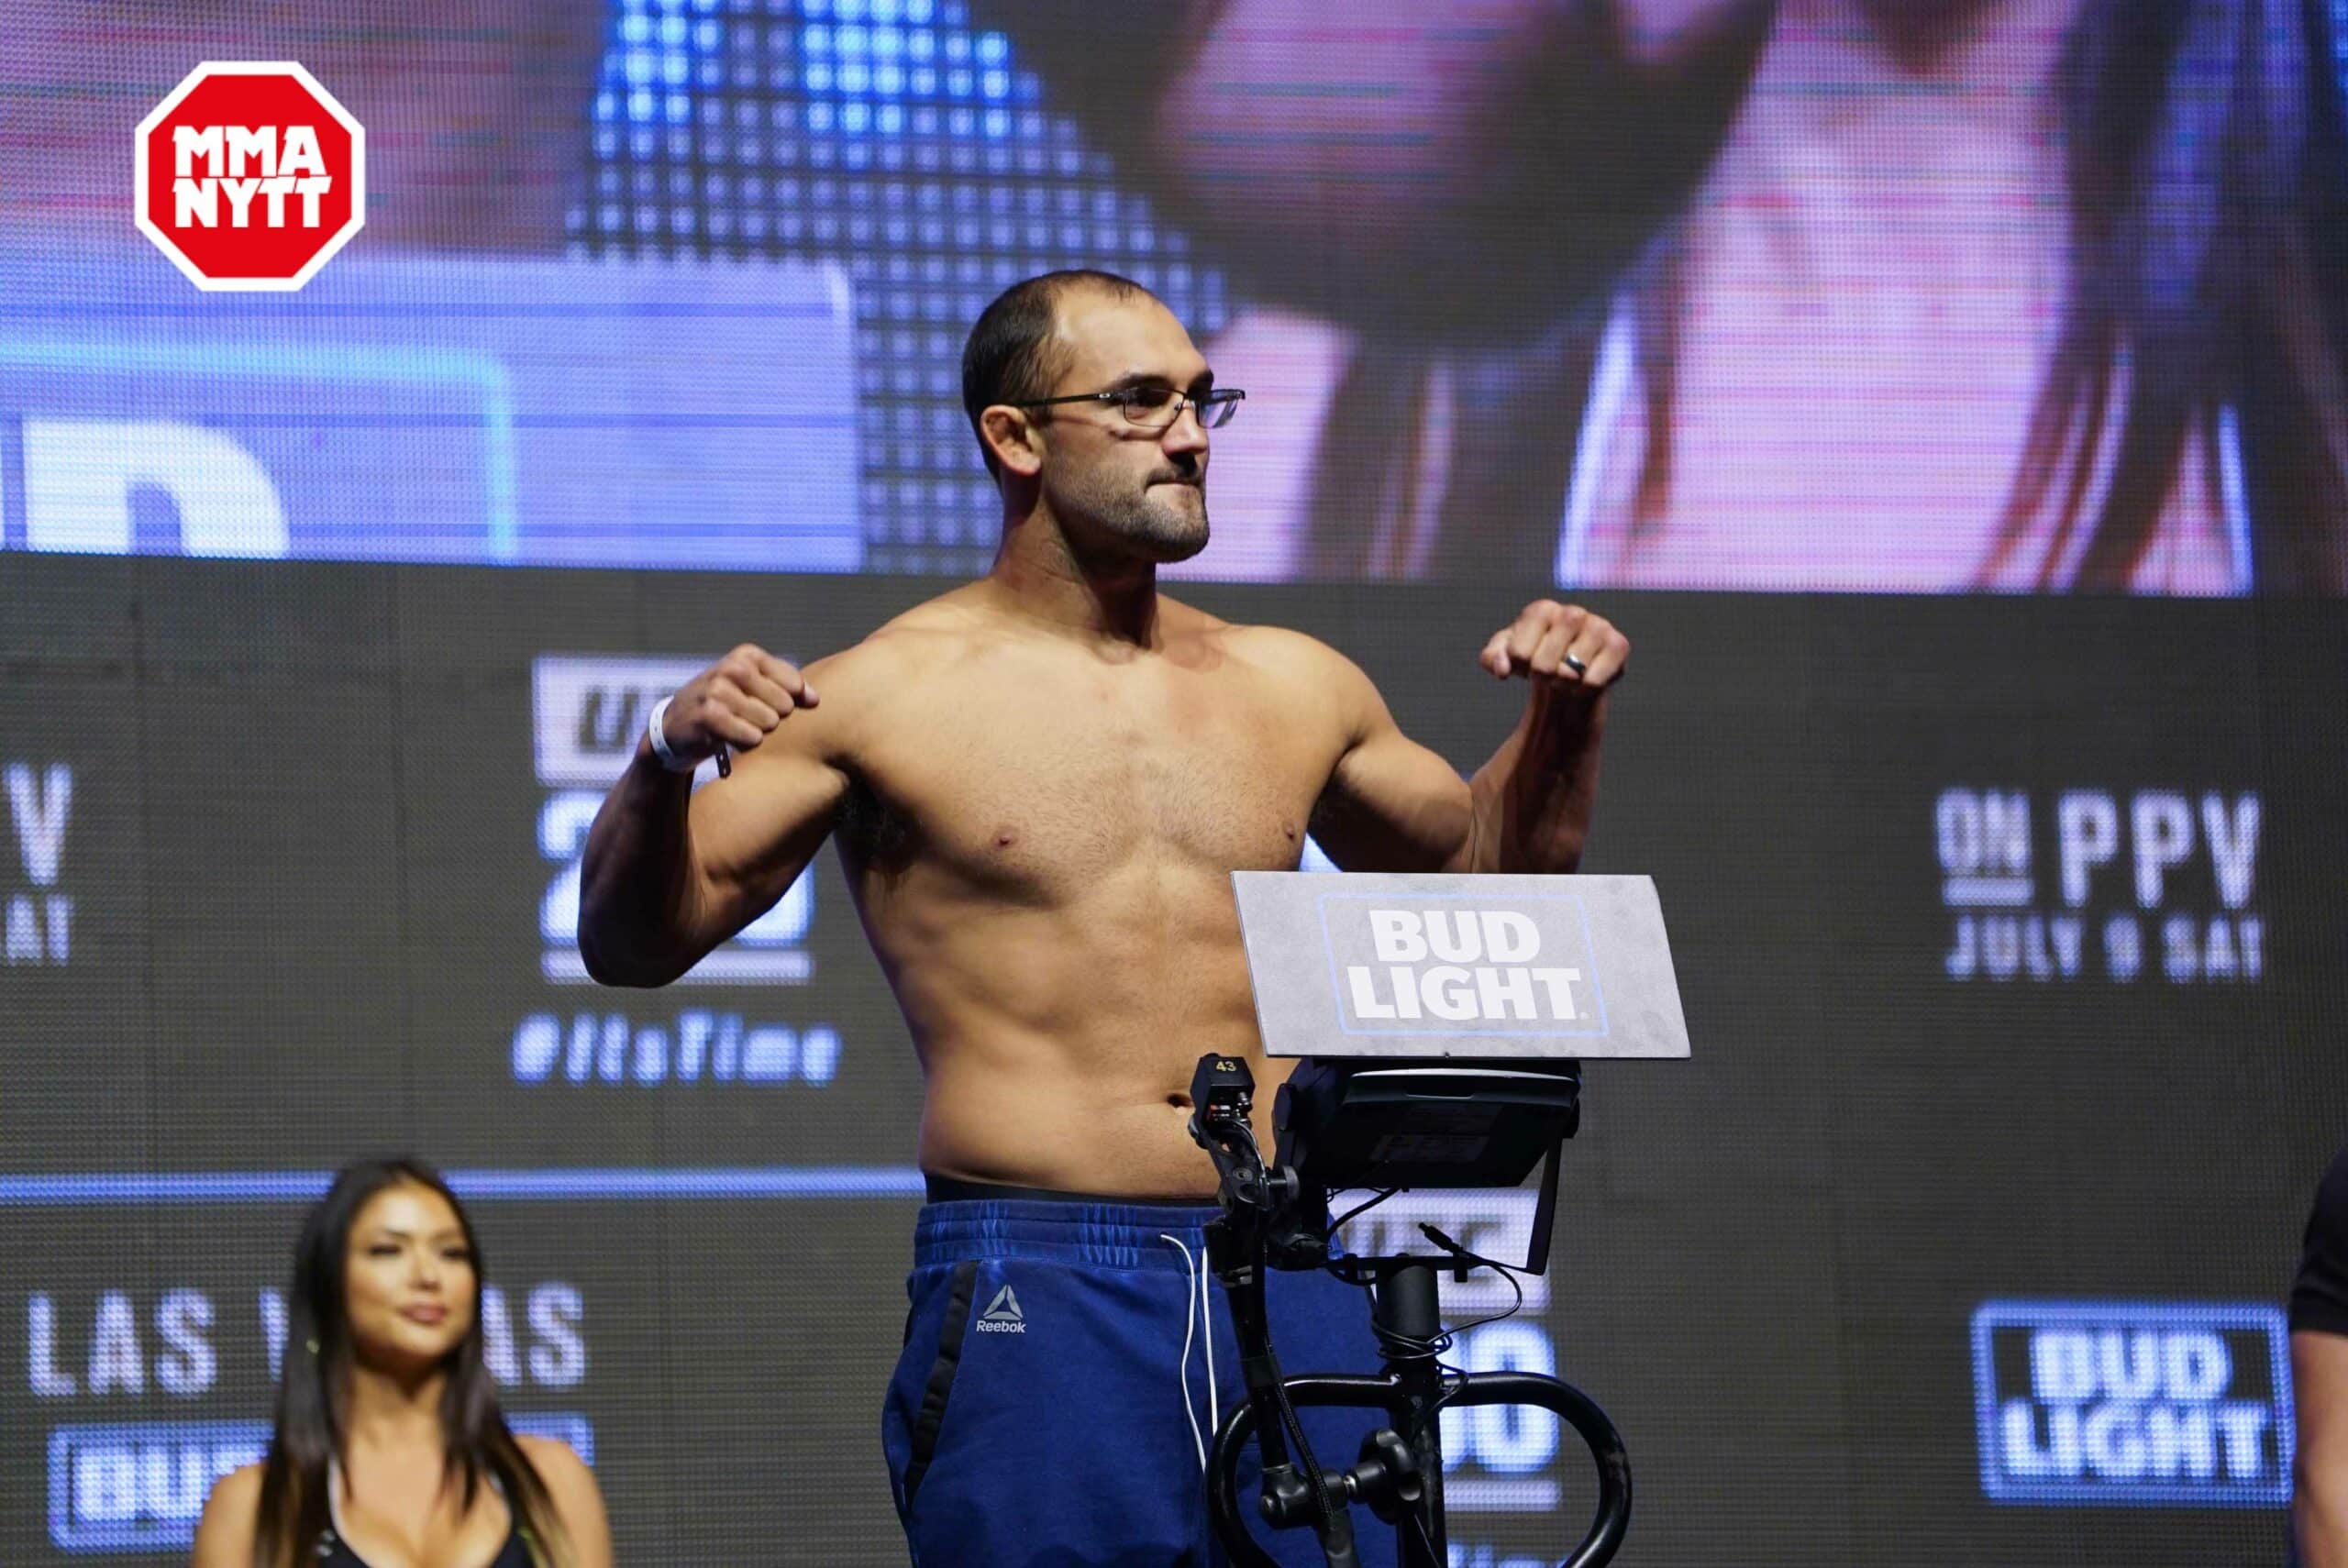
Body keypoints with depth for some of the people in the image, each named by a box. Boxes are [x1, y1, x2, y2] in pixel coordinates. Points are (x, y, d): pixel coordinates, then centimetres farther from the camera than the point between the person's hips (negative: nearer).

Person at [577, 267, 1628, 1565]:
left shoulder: (1291, 689, 16)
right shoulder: (890, 698, 2)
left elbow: (1476, 871, 33)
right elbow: (634, 944, 0)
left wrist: (1566, 718, 16)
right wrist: (665, 765, -19)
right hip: (1033, 1298, -4)